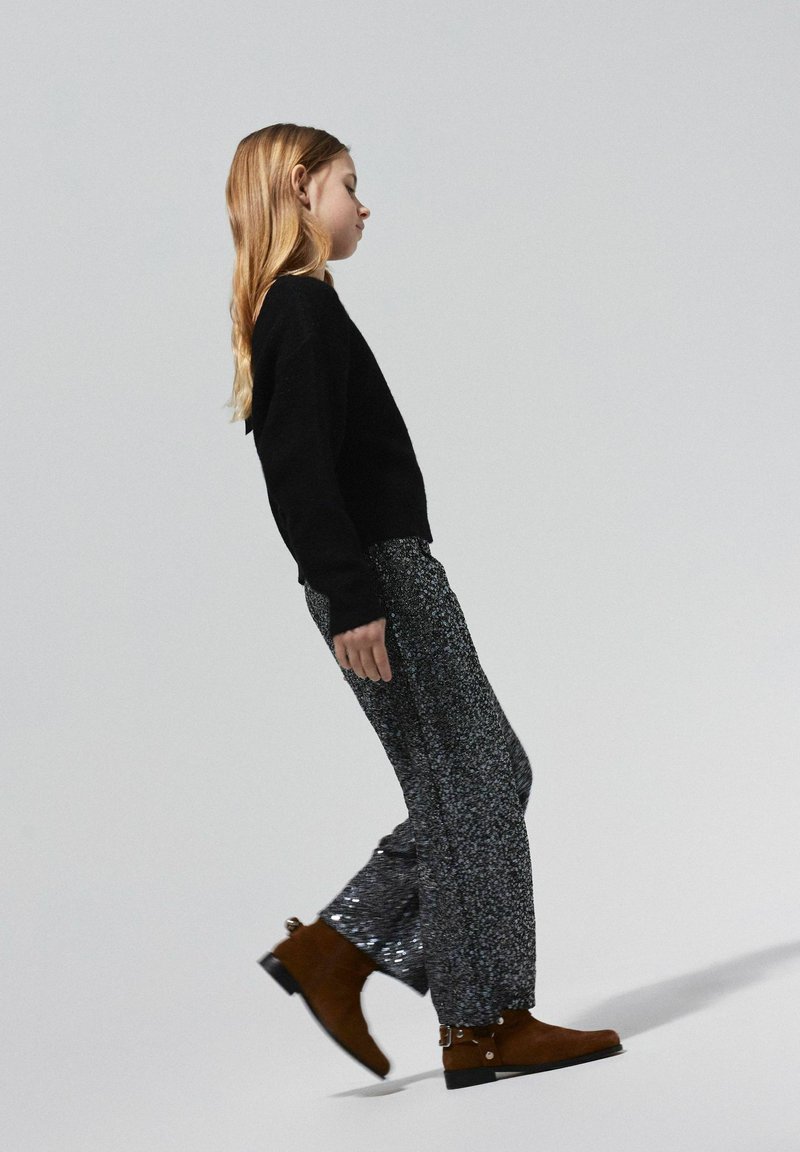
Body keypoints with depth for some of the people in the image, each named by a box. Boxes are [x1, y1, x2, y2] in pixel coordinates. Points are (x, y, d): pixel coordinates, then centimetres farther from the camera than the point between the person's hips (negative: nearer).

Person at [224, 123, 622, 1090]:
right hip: (379, 577, -10)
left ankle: (334, 947, 11)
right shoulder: (301, 304, -10)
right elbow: (303, 468, -20)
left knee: (493, 777, 11)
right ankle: (485, 1025, 2)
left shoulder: (289, 308, 20)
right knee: (467, 789, -5)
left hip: (386, 576, 10)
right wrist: (352, 599, -24)